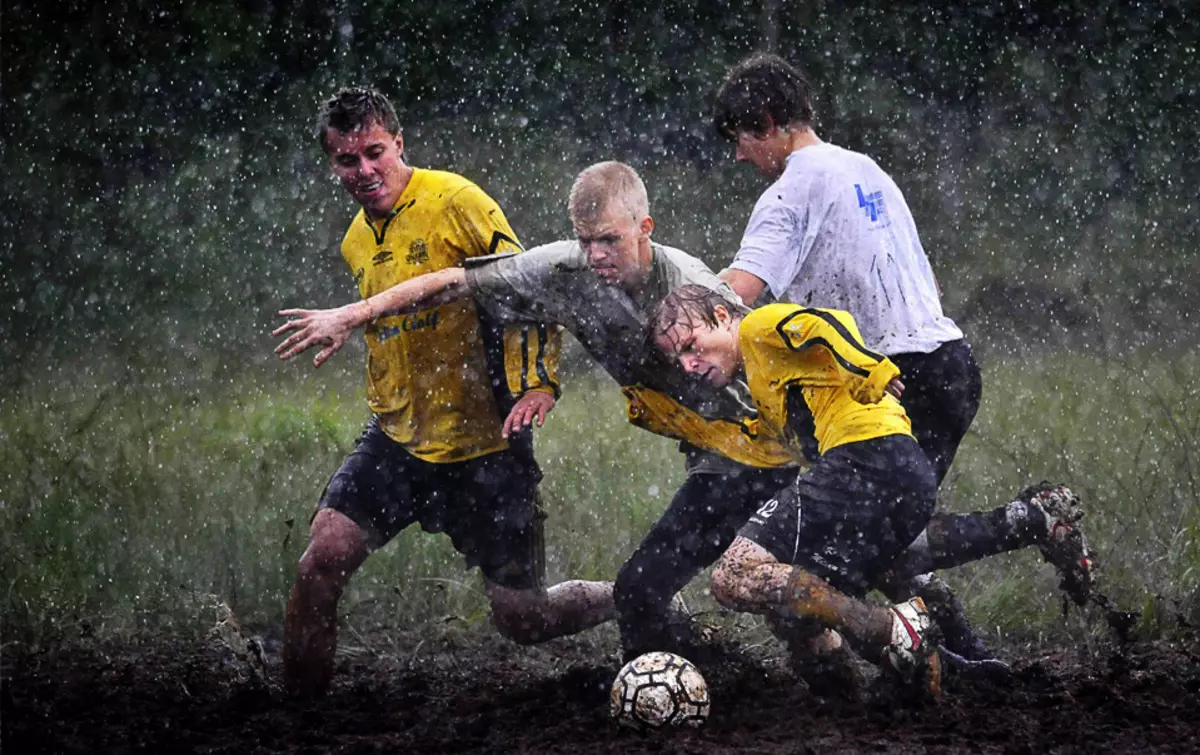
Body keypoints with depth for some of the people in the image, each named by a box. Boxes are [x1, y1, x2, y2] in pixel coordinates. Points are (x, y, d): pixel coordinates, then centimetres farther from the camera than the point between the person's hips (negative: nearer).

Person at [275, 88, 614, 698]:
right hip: (396, 441, 5)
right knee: (322, 560, -17)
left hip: (483, 444, -5)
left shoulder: (455, 201, -11)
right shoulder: (357, 243, 11)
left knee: (522, 618, 1)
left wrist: (537, 381, -21)